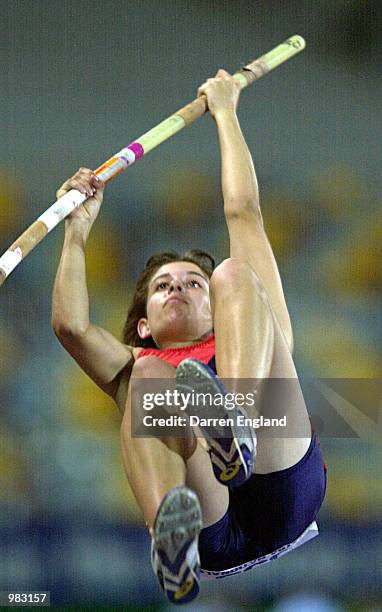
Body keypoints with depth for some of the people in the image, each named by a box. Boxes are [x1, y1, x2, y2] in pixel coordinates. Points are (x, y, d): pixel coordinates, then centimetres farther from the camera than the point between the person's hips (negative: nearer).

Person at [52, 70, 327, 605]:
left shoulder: (249, 342, 38)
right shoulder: (134, 366, 38)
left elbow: (244, 214, 36)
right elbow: (70, 325, 17)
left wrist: (225, 113, 41)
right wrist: (77, 232, 24)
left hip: (283, 489, 0)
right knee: (150, 375, -27)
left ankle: (237, 423, -41)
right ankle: (171, 538, -58)